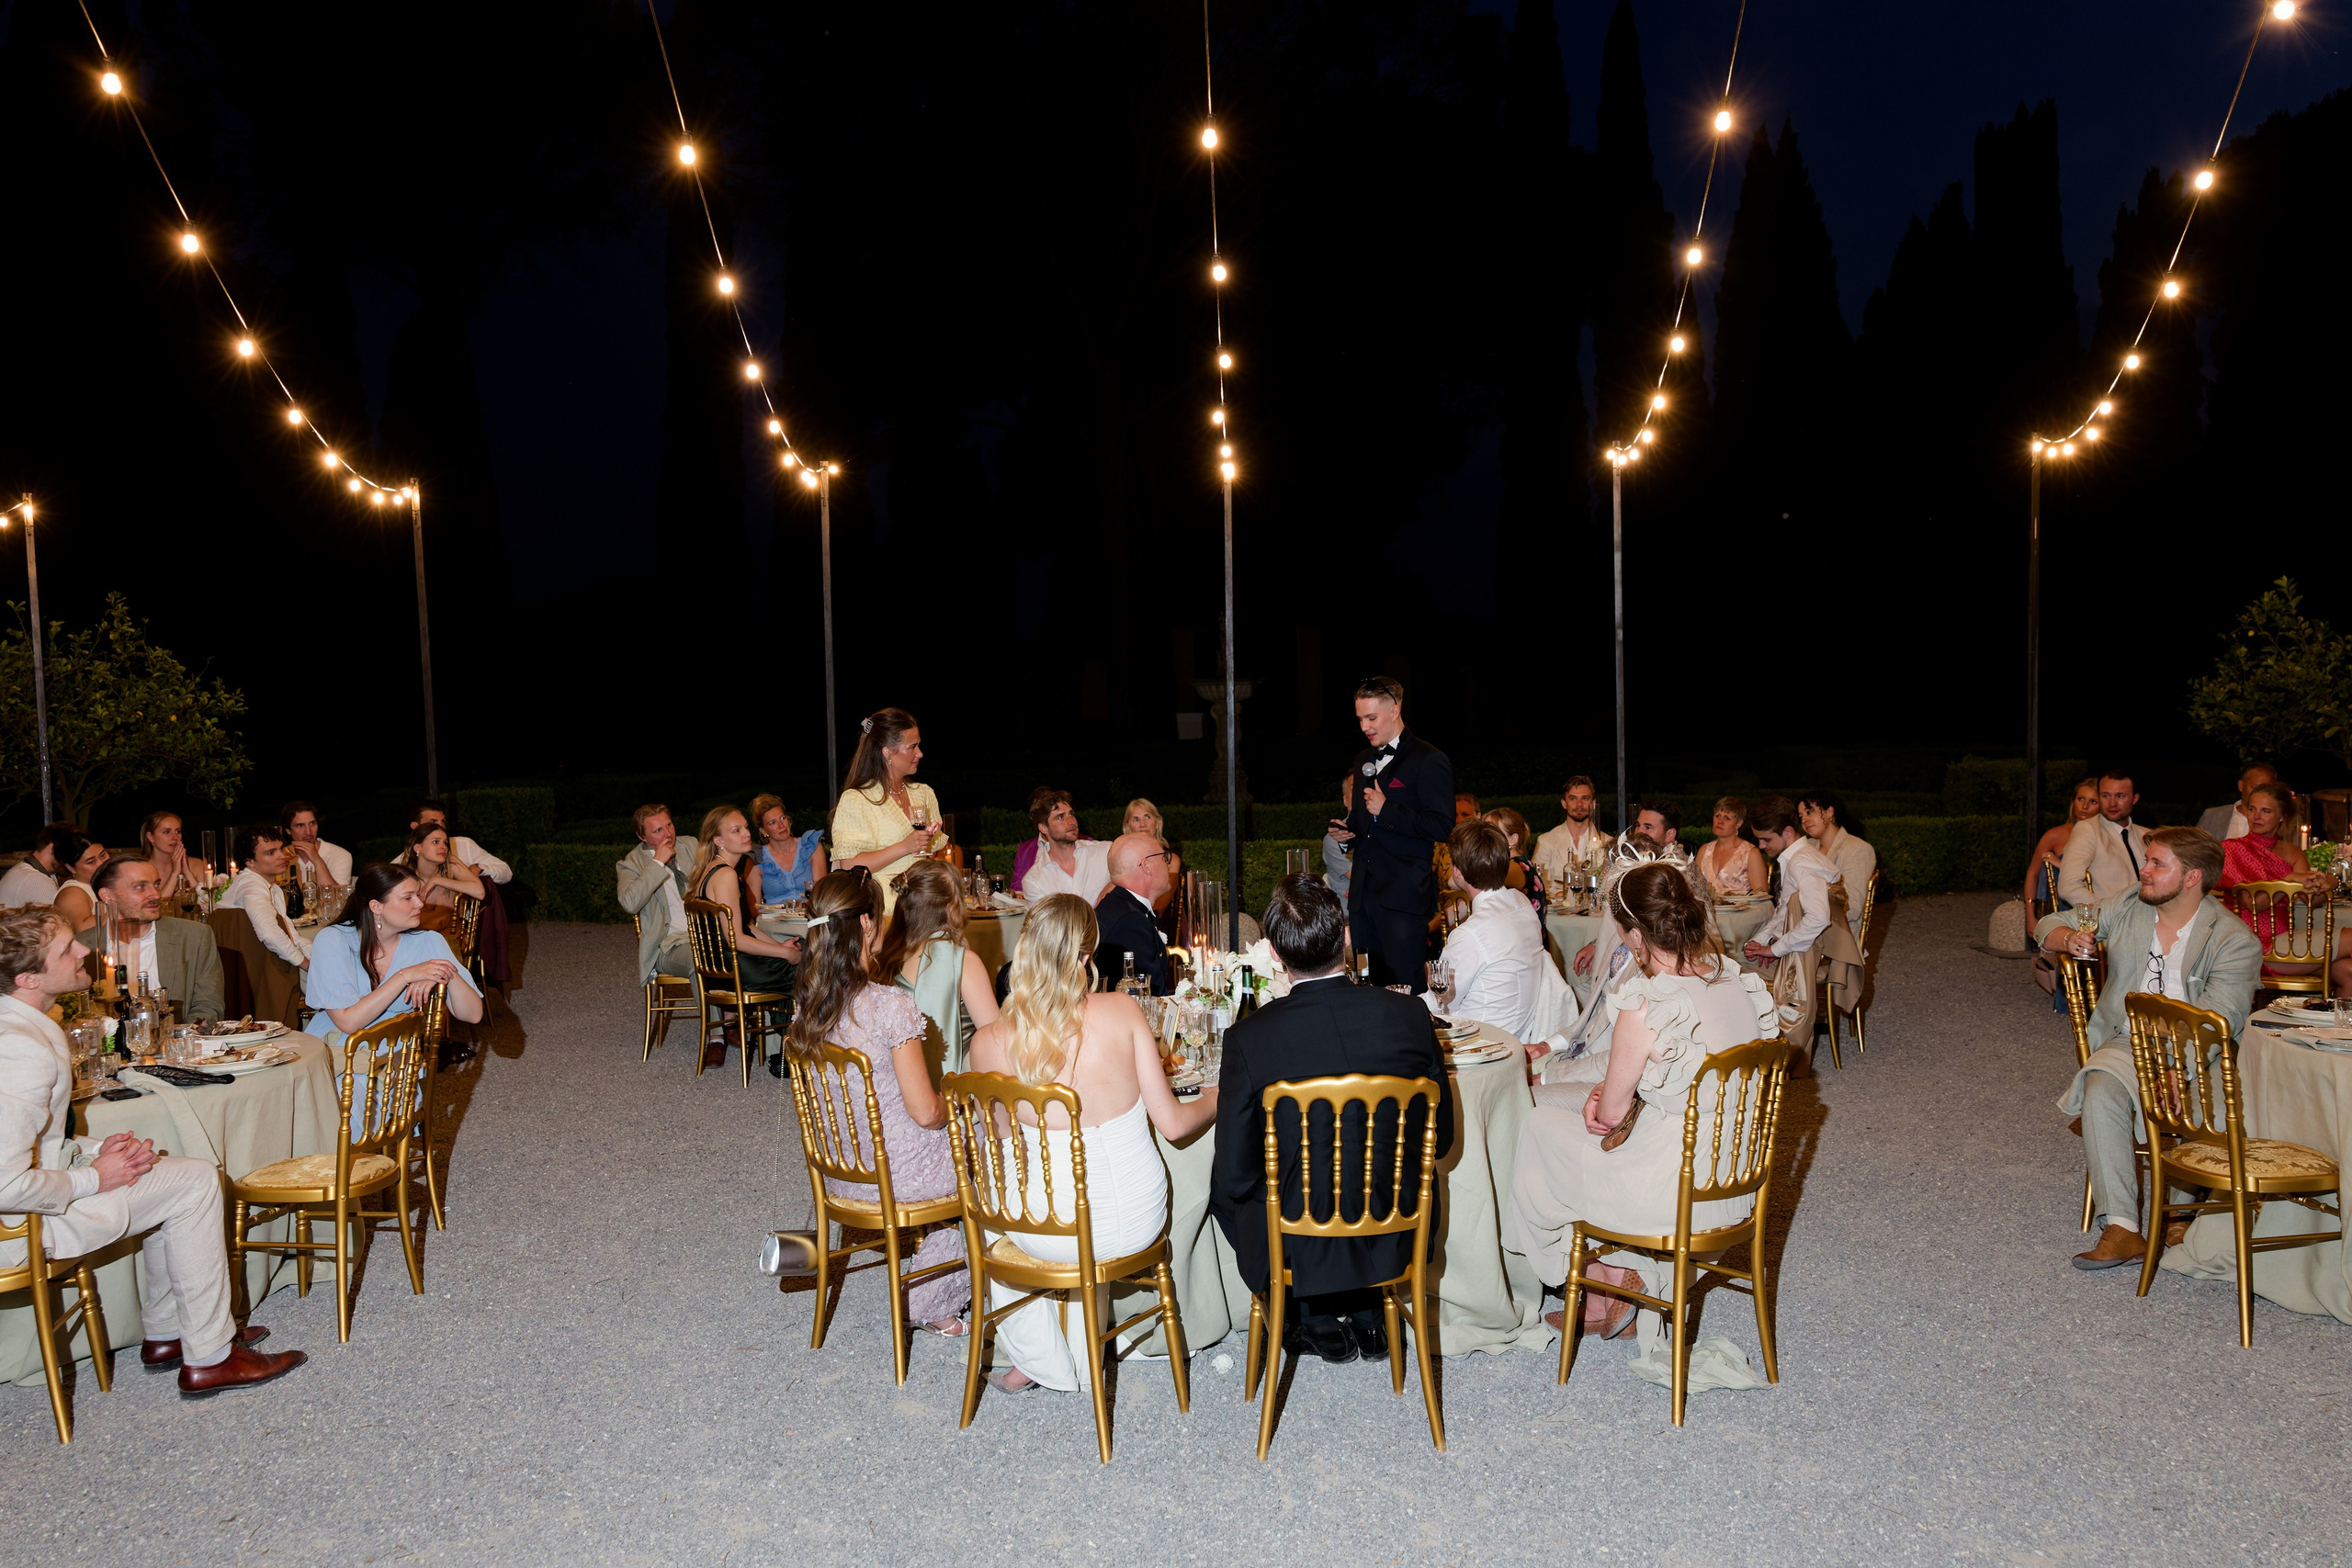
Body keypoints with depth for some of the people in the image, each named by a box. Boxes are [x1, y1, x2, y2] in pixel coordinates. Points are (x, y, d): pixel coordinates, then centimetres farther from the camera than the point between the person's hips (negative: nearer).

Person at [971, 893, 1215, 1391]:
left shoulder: (988, 1043, -14)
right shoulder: (1122, 1010, -14)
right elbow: (1172, 1123, -8)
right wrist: (1214, 1100, 14)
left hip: (1057, 1235, -1)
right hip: (1141, 1220, 2)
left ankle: (1037, 1359, 43)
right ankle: (1084, 1350, 45)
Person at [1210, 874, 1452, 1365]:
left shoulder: (1250, 1038, -21)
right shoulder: (1409, 1015, -14)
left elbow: (1236, 1176, -13)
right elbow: (1441, 1140, -1)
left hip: (1296, 1251, -3)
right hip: (1397, 1244, 3)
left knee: (1221, 1185, 27)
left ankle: (1314, 1322, 31)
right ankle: (1367, 1314, 35)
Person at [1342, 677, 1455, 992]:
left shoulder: (1429, 761, -6)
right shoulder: (1364, 759, 19)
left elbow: (1443, 827, -14)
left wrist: (1386, 810, -18)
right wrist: (1348, 830, 8)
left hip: (1403, 894, -7)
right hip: (1364, 892, 7)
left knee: (1405, 986, -7)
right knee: (1367, 985, 6)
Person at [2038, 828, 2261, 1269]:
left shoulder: (2235, 940, -4)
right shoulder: (2126, 907, 11)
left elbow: (2217, 1023, -15)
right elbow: (2049, 924, 19)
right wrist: (2068, 939, -7)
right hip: (2127, 1042, 3)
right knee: (2100, 1095, -29)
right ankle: (2121, 1229, -30)